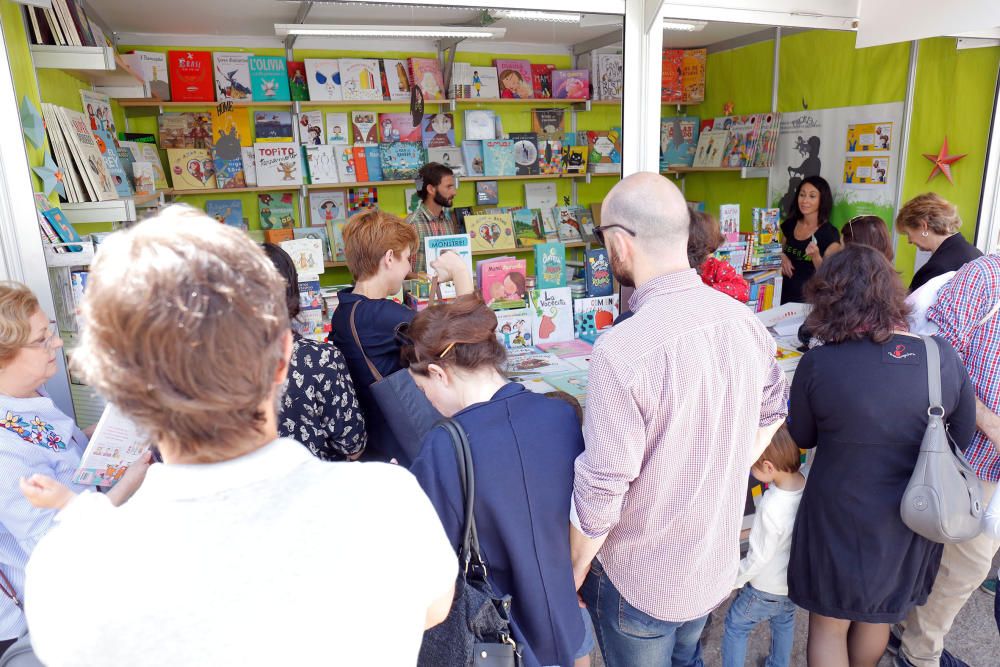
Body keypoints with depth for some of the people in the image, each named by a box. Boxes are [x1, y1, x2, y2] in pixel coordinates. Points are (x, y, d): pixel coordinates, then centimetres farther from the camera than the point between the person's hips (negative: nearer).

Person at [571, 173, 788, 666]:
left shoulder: (622, 352, -32)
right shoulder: (744, 320, -9)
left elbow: (600, 491, -25)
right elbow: (772, 411, 8)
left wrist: (573, 573, -8)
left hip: (641, 583, -6)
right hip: (717, 564, 6)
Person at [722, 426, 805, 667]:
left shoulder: (771, 507, -36)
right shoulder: (806, 485, -19)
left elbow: (759, 556, -24)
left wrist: (735, 578, -8)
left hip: (767, 588, -7)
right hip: (796, 581, 7)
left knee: (735, 625, 15)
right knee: (784, 622, 31)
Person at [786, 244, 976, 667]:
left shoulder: (817, 364, -24)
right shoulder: (944, 358, -13)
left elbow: (802, 438, -7)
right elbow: (963, 438, 2)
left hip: (840, 522, -4)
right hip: (911, 523, 4)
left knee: (829, 626, 18)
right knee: (877, 617, 28)